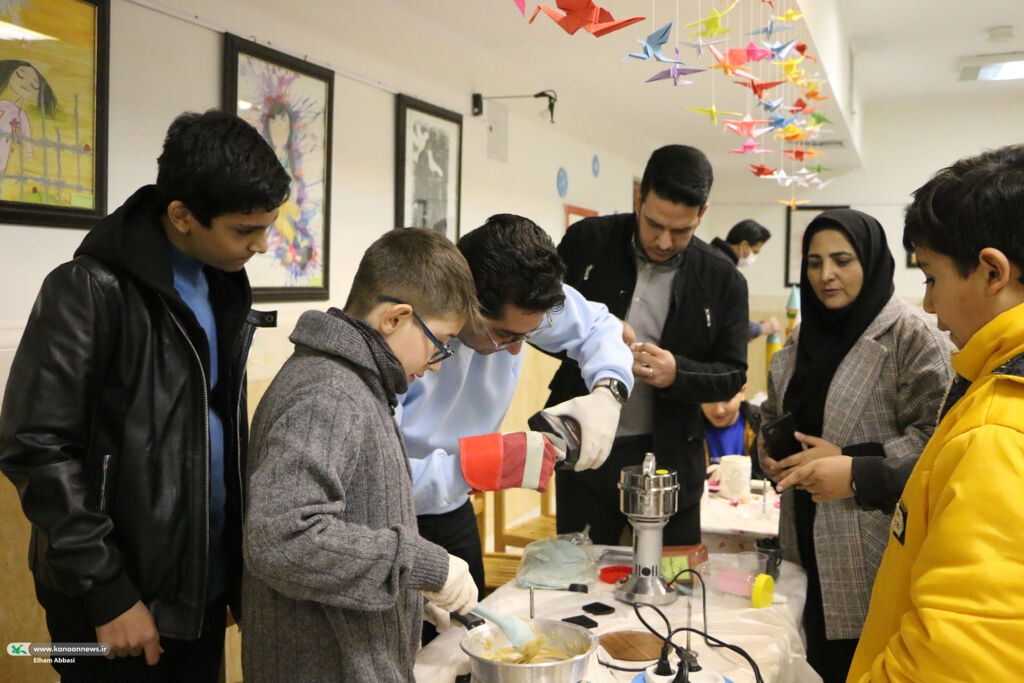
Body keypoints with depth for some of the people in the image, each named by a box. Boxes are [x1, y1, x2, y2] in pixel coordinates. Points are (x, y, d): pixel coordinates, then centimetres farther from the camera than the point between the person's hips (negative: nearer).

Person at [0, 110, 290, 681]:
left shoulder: (224, 284, 7)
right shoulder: (93, 291, -15)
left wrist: (240, 558, 11)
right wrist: (105, 591, -16)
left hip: (207, 586, 6)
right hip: (125, 598, -6)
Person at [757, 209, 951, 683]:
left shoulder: (912, 337, -11)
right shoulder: (802, 339, 12)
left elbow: (933, 435, -18)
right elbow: (773, 414, 21)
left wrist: (852, 467, -20)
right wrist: (770, 456, 2)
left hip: (873, 553, -7)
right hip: (811, 542, 7)